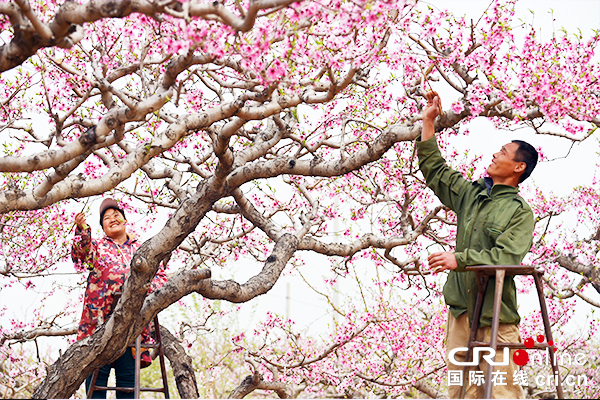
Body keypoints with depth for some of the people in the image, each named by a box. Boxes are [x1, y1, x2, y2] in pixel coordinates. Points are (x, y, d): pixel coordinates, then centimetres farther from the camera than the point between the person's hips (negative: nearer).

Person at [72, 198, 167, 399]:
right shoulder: (97, 246, 13)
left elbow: (161, 276, 14)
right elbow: (81, 253, -10)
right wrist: (82, 231, -30)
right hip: (98, 320, -2)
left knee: (128, 373, -1)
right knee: (97, 371, -8)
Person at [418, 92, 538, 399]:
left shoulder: (520, 212, -2)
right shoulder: (471, 194, 17)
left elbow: (507, 257, -15)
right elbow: (435, 170, 25)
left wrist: (460, 258, -22)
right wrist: (428, 121, 22)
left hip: (496, 316, -6)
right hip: (460, 310, 6)